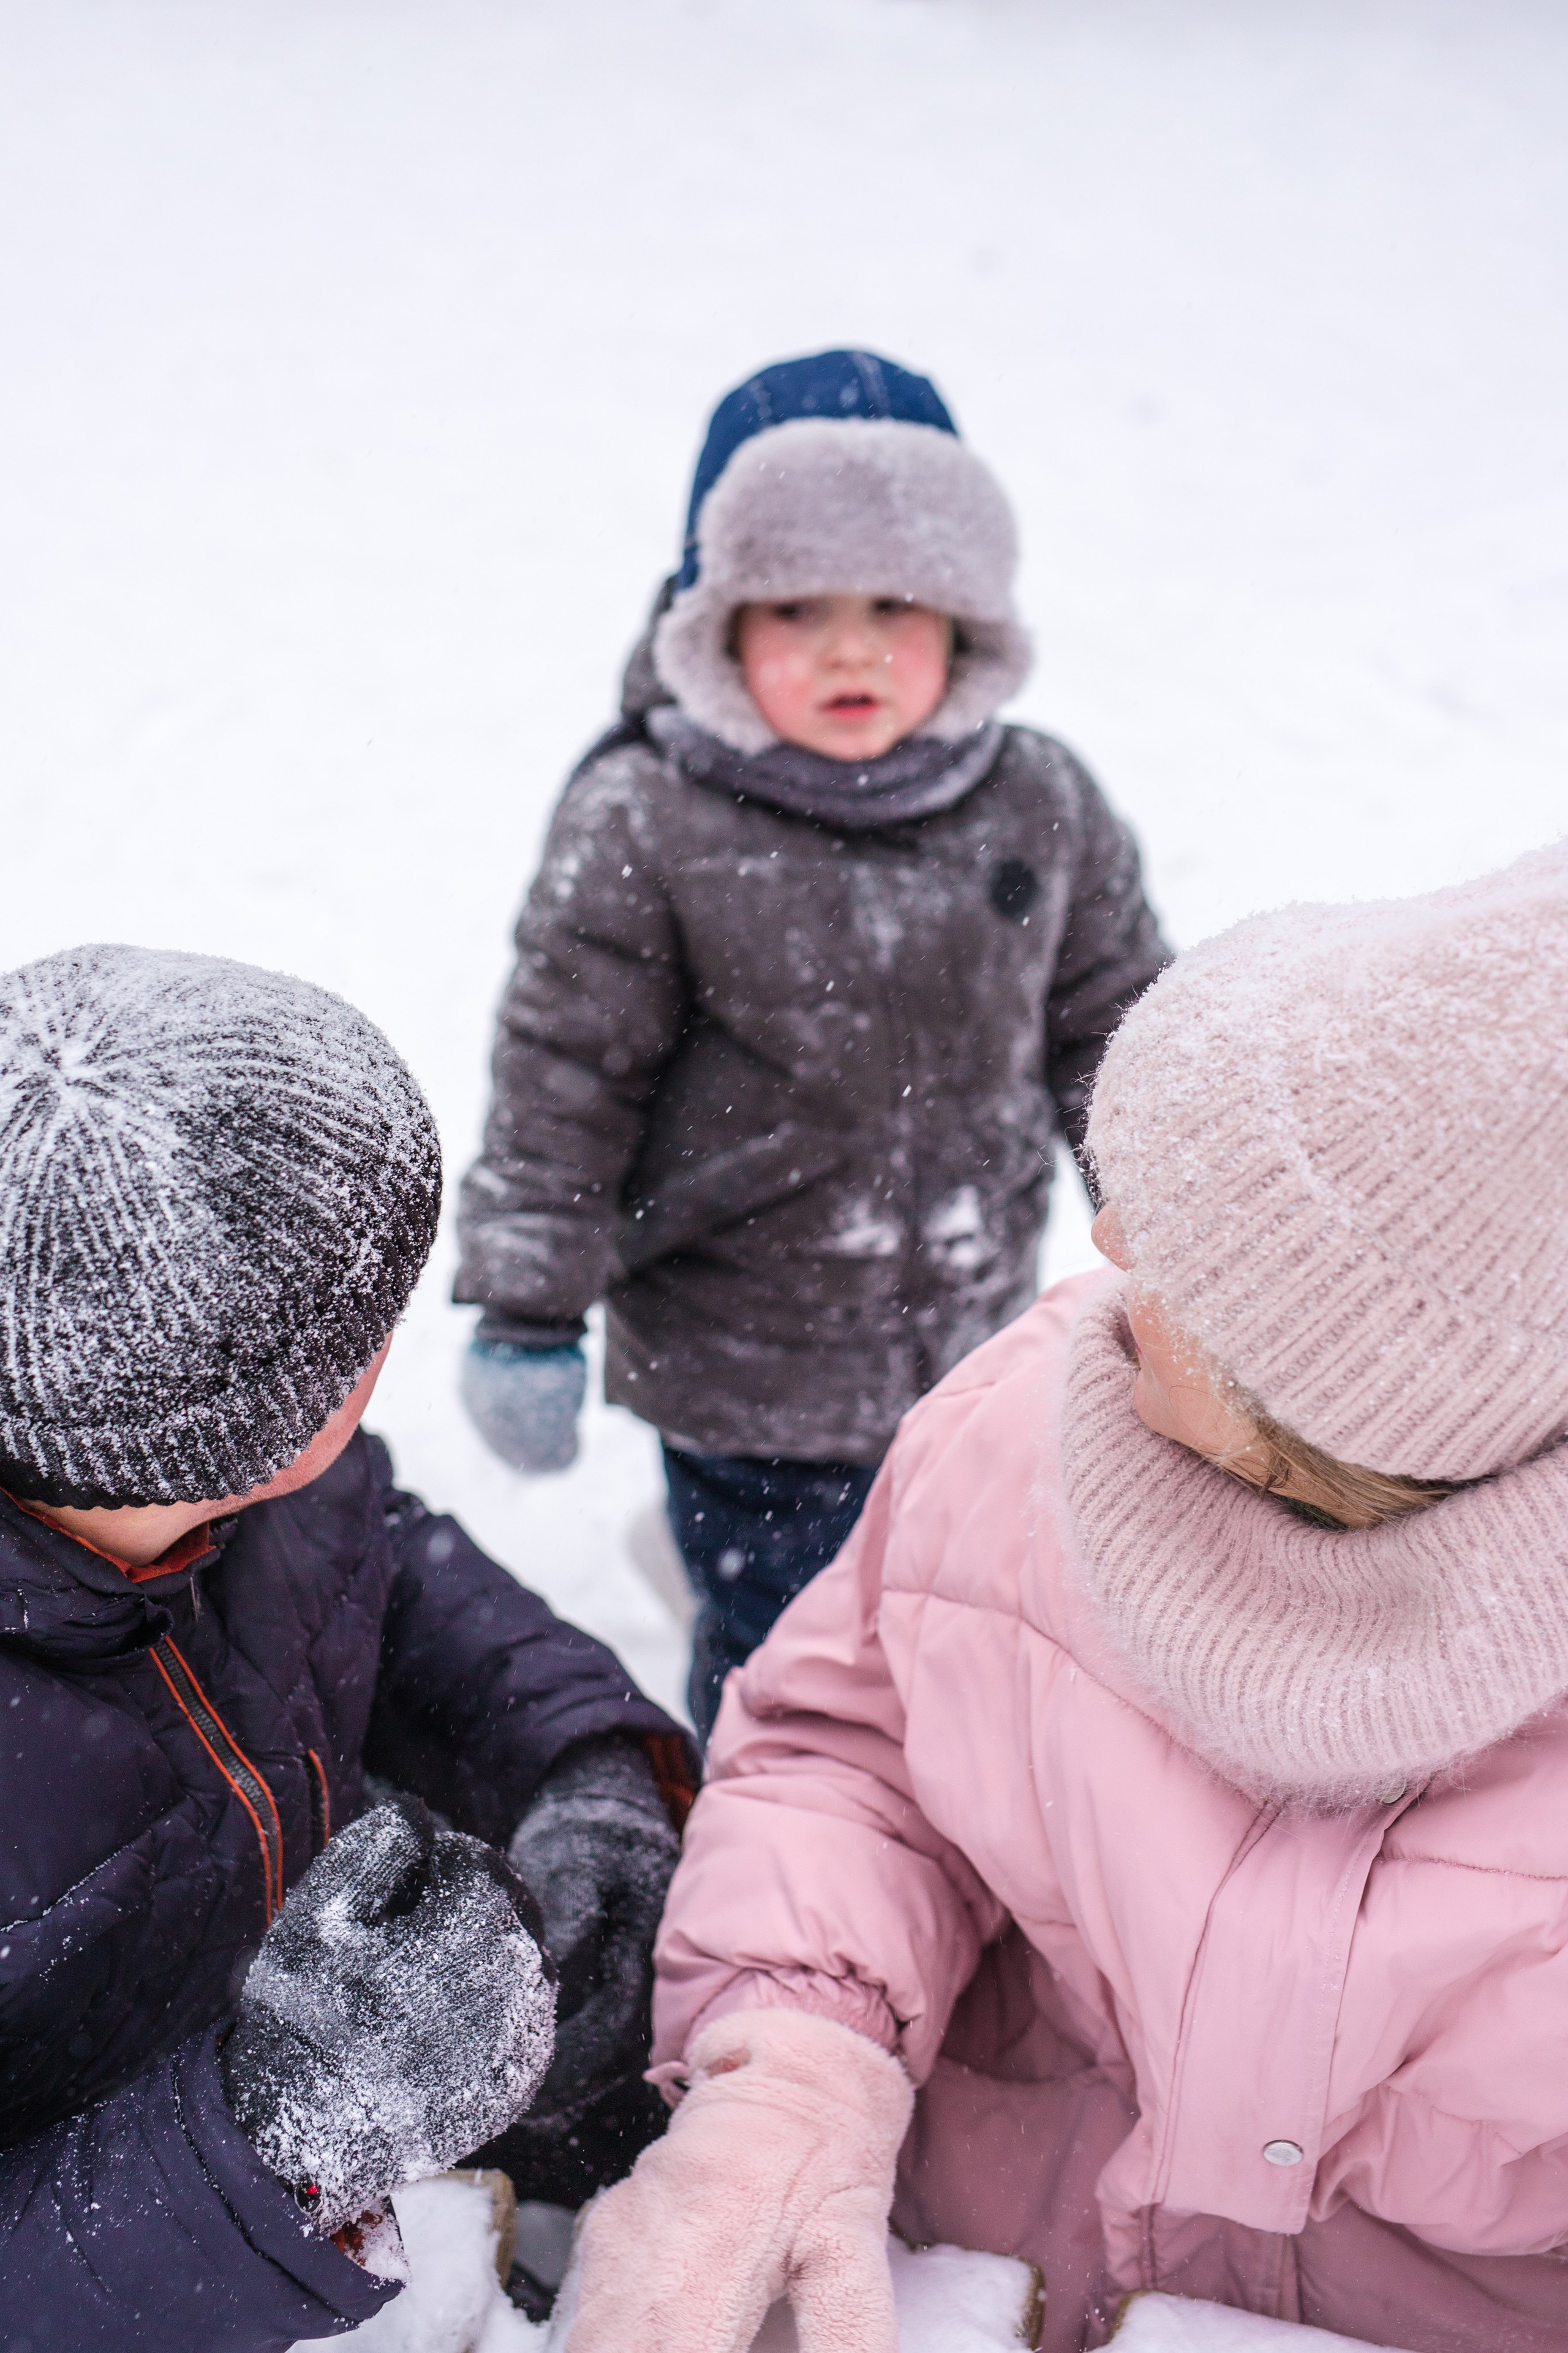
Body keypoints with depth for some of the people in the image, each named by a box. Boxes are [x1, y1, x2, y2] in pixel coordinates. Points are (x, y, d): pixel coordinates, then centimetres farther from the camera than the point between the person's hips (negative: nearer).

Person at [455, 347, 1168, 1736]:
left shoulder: (1043, 806, -6)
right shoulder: (643, 830, -18)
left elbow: (1112, 1026, 7)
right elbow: (560, 1078, -12)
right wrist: (528, 1319, -10)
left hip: (976, 1350, 4)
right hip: (747, 1373, -4)